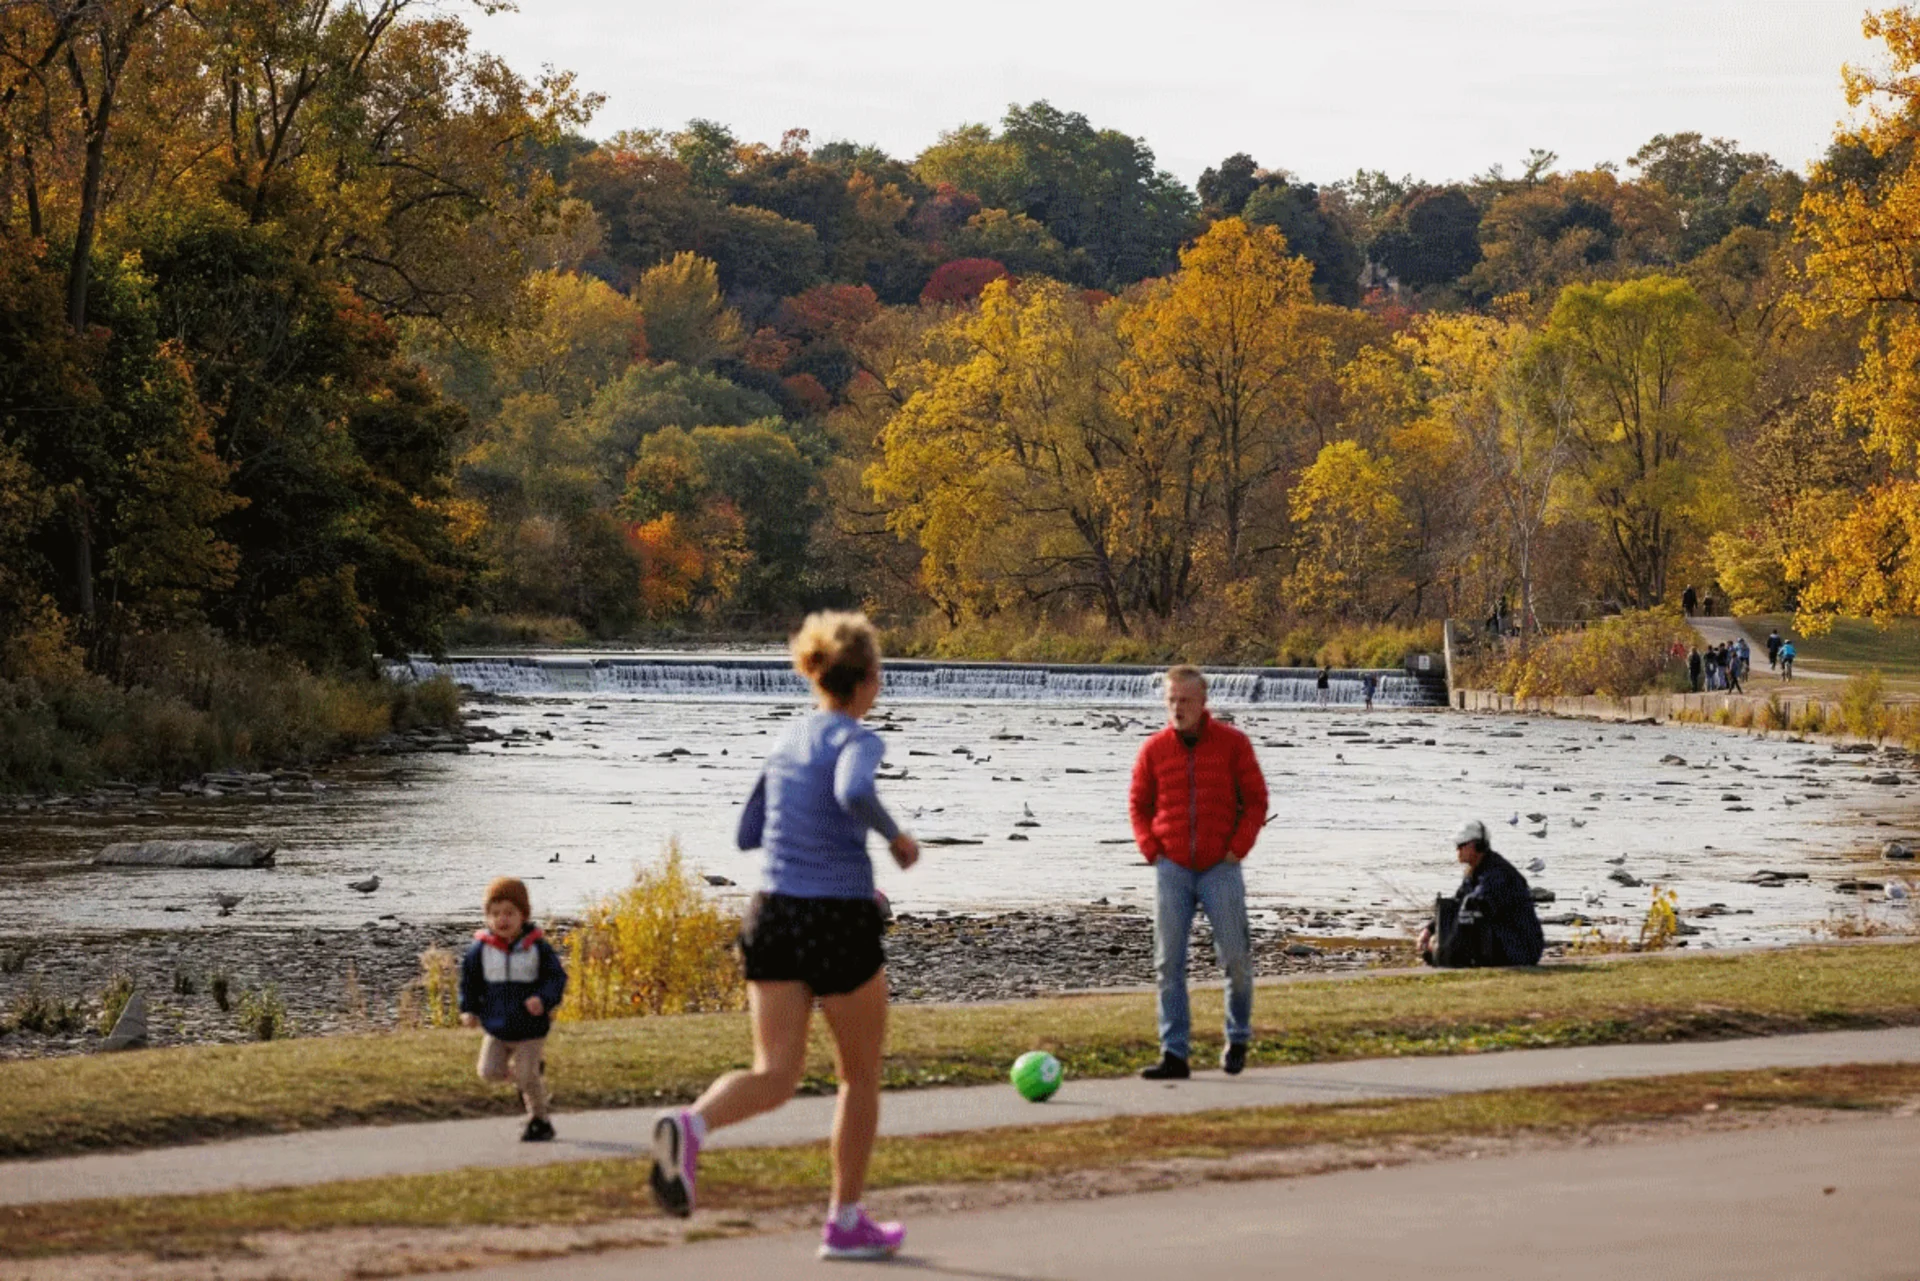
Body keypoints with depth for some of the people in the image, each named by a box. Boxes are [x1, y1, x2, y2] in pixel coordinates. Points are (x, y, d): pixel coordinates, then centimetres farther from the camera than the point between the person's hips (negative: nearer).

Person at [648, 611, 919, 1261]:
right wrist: (895, 836, -15)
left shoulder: (787, 741, 12)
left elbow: (749, 833, 20)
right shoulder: (856, 739, -9)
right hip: (841, 921, -5)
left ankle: (690, 1126, -32)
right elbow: (854, 792, -32)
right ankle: (845, 1223, 21)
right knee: (861, 1077, 15)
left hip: (775, 915, 5)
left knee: (775, 1076, -1)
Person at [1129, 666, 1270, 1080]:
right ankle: (1175, 1054, -2)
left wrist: (1237, 848, -6)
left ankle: (1238, 1038, 23)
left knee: (1235, 959, 0)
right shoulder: (1154, 750, 3)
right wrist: (1151, 850, 0)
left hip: (1220, 868, -2)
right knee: (1168, 963, -3)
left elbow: (1256, 800, 3)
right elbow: (1138, 804, 13)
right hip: (1172, 869, 2)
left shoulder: (1232, 744, -2)